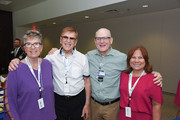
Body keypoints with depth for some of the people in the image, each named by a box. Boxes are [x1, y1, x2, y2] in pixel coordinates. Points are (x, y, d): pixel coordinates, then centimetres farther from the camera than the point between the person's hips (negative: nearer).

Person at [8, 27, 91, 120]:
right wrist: (17, 61, -15)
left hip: (78, 100, 0)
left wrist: (87, 104, -1)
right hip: (58, 99, 1)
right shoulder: (52, 56, -6)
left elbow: (87, 81, -2)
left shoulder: (83, 58, -7)